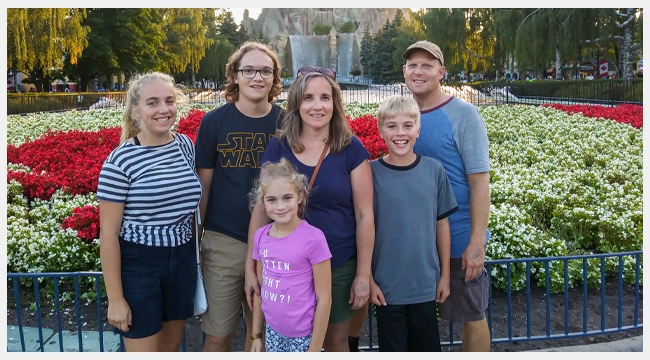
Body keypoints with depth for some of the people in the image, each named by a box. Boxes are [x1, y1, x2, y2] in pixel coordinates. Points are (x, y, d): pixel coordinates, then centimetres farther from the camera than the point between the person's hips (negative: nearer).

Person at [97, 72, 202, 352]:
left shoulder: (186, 146, 0)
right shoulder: (120, 160, -16)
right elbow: (108, 234, -13)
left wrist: (196, 254, 14)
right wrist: (115, 298, -13)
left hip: (183, 261, 5)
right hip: (138, 265, -5)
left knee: (171, 347, 20)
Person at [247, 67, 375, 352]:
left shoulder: (351, 149, -7)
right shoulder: (277, 147, -3)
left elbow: (364, 215, -5)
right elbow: (261, 209, 1)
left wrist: (363, 275, -5)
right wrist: (251, 268, 0)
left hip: (339, 266, -1)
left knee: (335, 341, 16)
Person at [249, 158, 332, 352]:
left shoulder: (313, 238, -18)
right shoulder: (260, 236, -2)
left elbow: (324, 299, -13)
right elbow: (260, 288, 8)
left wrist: (314, 349, -11)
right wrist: (256, 334, 11)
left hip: (303, 336, -4)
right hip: (273, 331, 5)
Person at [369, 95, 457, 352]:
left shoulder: (434, 170, -4)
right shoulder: (371, 173, -9)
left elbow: (442, 224, 3)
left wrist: (445, 275, 6)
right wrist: (368, 279, -5)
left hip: (426, 283, 2)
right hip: (386, 285, -1)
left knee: (428, 348, 16)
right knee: (392, 349, 14)